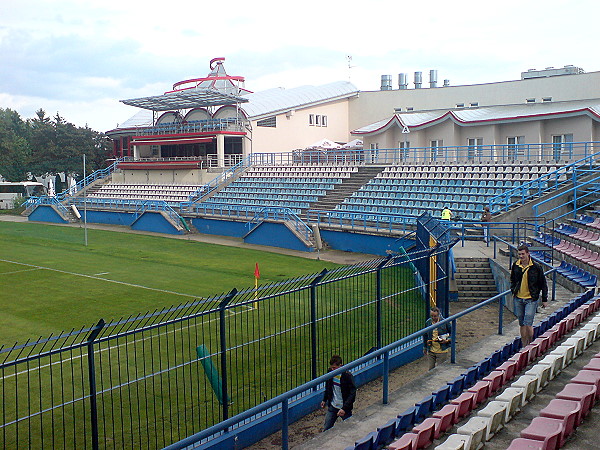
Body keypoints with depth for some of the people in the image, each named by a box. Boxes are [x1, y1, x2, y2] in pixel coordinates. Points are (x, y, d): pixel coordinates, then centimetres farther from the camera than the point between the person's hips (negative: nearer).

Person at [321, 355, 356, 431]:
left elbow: (352, 394, -18)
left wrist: (344, 408, -23)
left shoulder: (348, 376, -20)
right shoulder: (330, 372, -4)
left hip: (345, 408, -4)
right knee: (326, 429, 7)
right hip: (332, 406, 4)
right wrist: (324, 400, 20)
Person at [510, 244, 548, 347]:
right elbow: (512, 280, 22)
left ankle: (530, 345, 6)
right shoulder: (515, 266, 3)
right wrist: (513, 290, 7)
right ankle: (524, 346, 19)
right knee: (522, 324, 10)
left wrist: (544, 299, 1)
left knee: (528, 324, -11)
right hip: (518, 299, 4)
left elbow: (543, 284, 0)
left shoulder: (536, 267, -8)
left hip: (531, 299, -4)